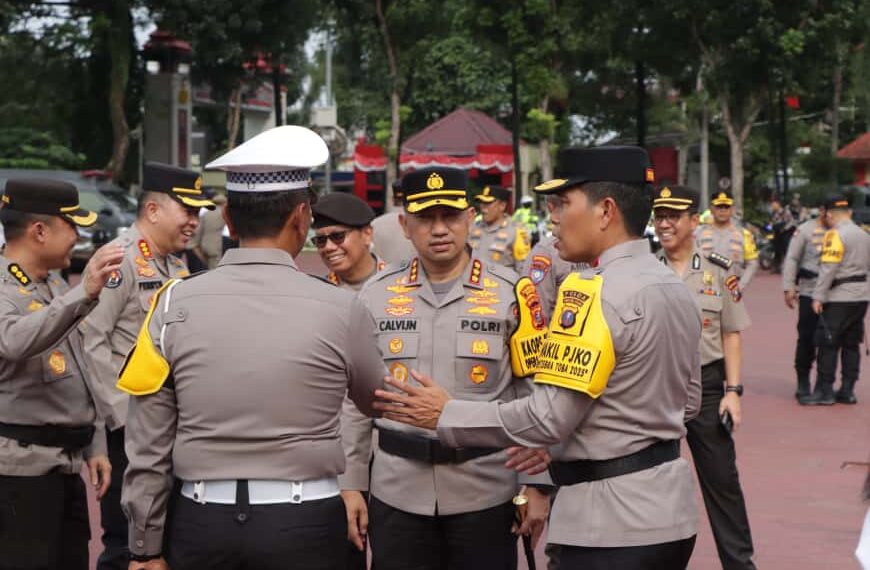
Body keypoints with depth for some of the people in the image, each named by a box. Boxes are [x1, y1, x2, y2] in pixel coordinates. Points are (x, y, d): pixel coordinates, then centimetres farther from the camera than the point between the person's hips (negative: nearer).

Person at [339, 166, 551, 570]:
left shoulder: (511, 292, -1)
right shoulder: (376, 295, 4)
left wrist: (537, 485, -5)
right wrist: (350, 484, 5)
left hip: (486, 492, -2)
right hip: (396, 493, 2)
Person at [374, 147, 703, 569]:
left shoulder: (594, 293, -18)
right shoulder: (676, 289, 10)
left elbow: (548, 418, -21)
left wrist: (445, 415, -10)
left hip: (613, 522, -9)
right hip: (671, 508, 9)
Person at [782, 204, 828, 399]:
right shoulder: (806, 230, -2)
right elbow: (791, 259, -1)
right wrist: (789, 288, -7)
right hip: (809, 293, -3)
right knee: (807, 338, 1)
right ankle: (803, 383, 11)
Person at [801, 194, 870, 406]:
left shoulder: (835, 235, -13)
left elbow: (828, 268, -19)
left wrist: (819, 297, -17)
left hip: (840, 298, -8)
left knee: (828, 345, -3)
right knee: (851, 344, 12)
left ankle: (824, 392, -3)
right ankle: (847, 390, 14)